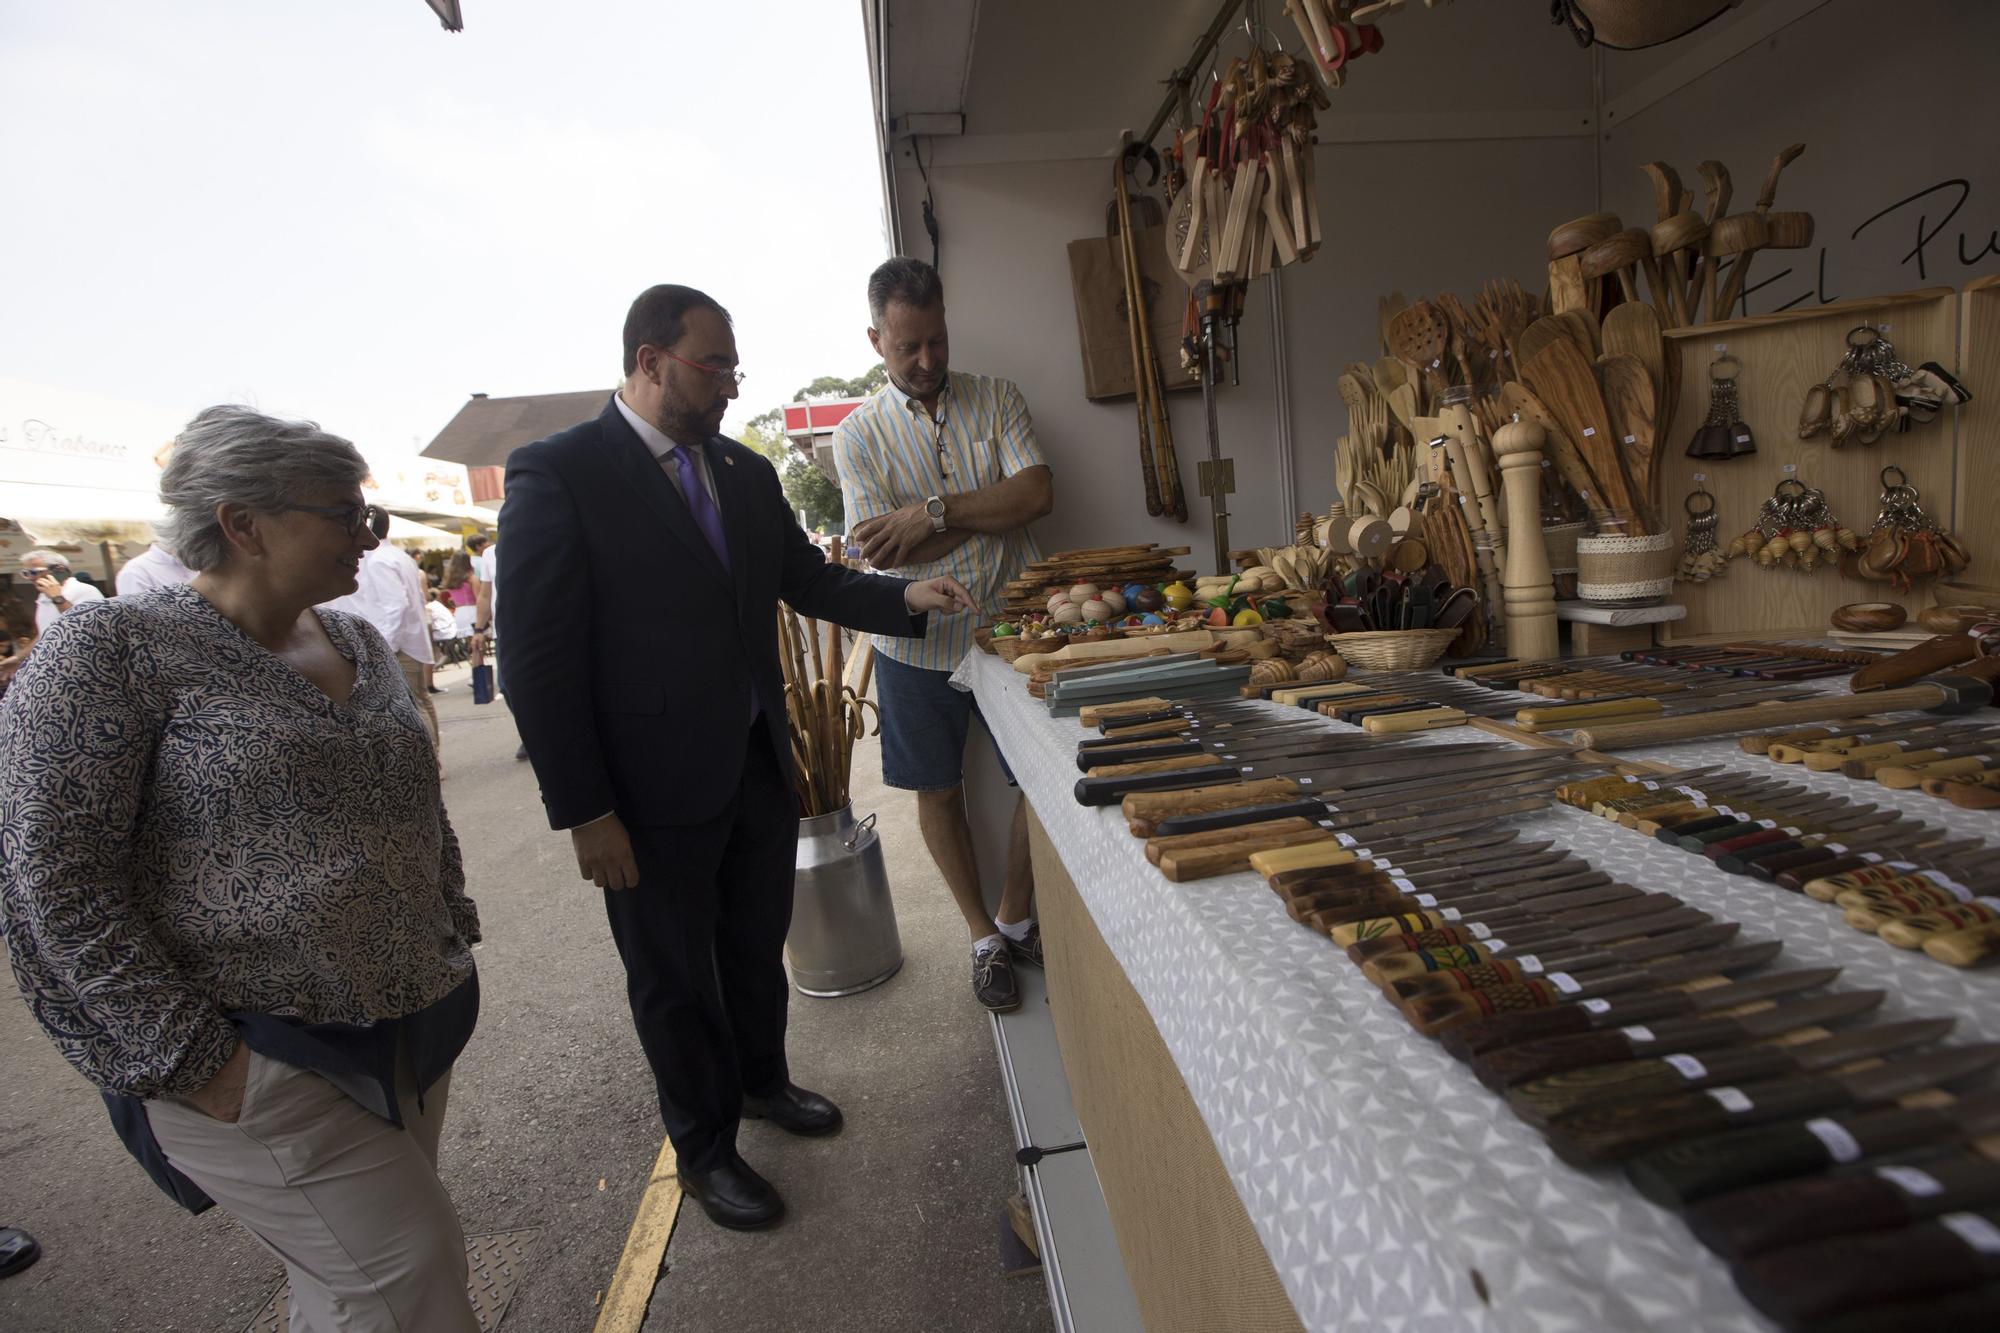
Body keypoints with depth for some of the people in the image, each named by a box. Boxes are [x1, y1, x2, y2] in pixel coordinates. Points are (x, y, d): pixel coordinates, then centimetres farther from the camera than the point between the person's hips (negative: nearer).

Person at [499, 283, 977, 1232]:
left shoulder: (745, 472, 7)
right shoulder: (556, 473, -13)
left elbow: (808, 580, 13)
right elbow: (538, 658, -15)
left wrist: (908, 597, -5)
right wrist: (584, 812, -16)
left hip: (759, 764, 6)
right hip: (655, 791, -6)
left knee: (757, 946, 23)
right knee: (675, 977, 15)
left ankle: (761, 1080, 50)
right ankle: (703, 1150, 38)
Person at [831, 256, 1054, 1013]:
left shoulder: (996, 401, 3)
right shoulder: (859, 435, -2)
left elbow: (1038, 493, -12)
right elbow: (883, 551, -14)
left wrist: (934, 511, -18)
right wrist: (990, 512, -13)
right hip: (920, 641, -1)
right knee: (938, 789, 9)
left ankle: (1018, 920, 30)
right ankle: (984, 937, 30)